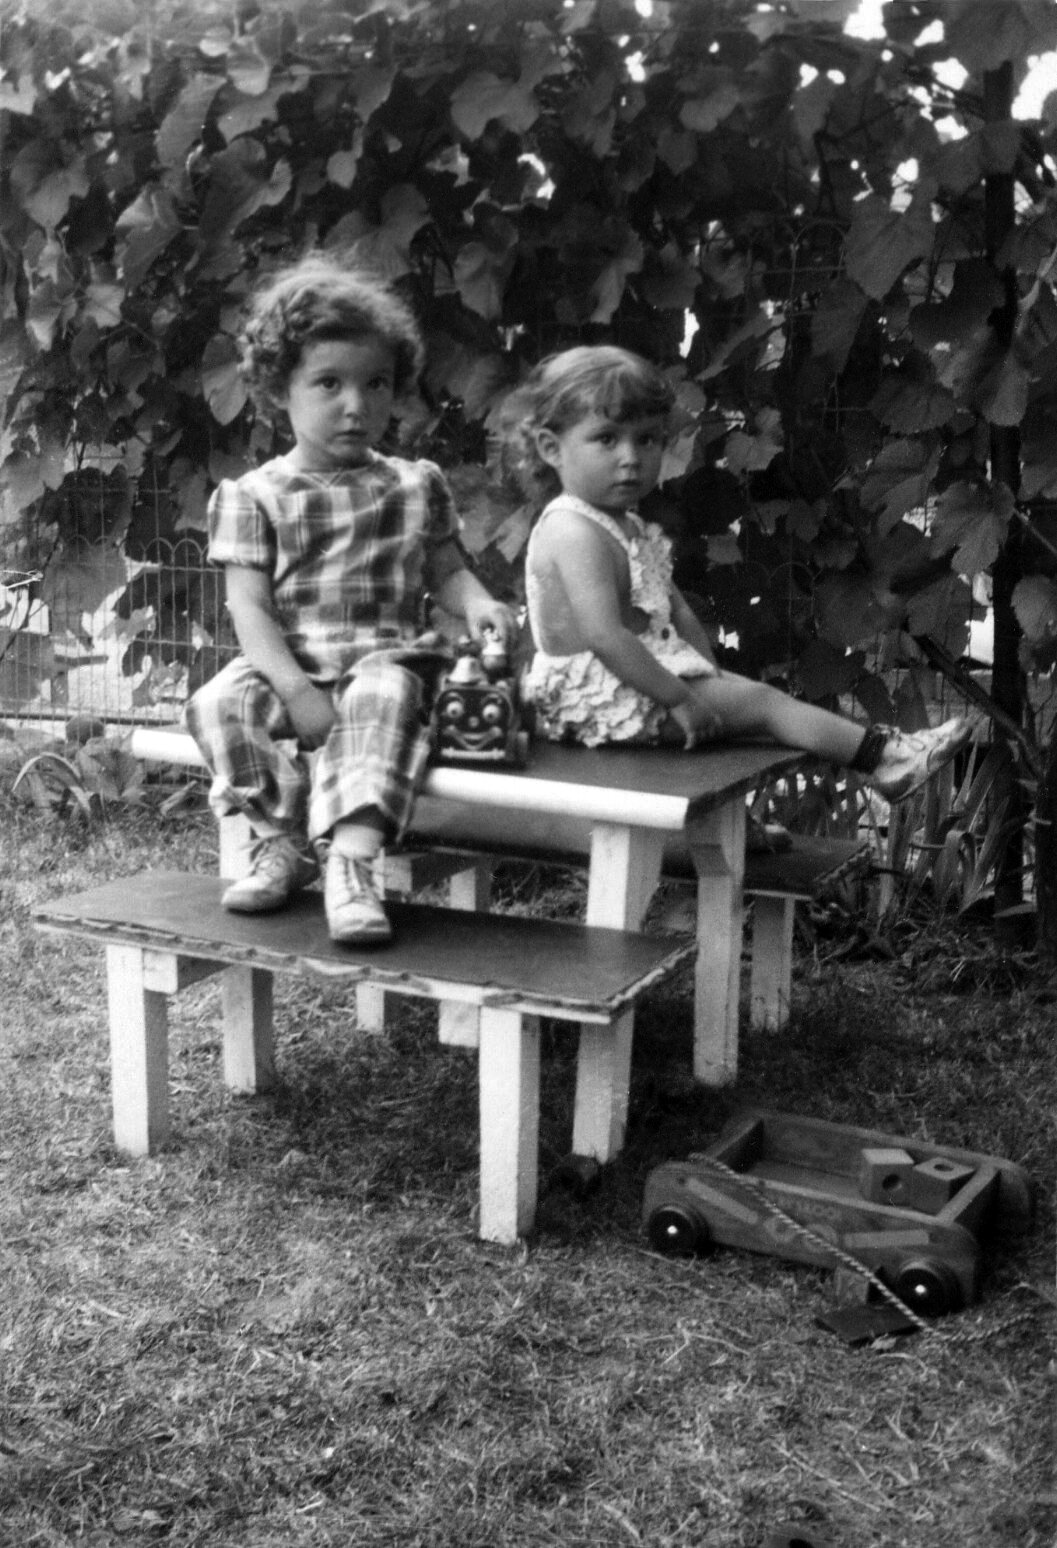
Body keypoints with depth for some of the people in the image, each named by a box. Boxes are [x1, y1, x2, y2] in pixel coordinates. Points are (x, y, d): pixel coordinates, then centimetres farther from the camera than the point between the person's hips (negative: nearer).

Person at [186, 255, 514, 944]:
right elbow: (250, 608, -3)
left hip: (386, 660, 0)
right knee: (219, 703, -28)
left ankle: (352, 860, -42)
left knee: (382, 700, -35)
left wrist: (478, 604, -6)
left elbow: (445, 570, 19)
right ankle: (284, 839, -17)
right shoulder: (254, 497, 3)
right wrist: (296, 691, -17)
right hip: (291, 668, 1)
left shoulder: (417, 485, 11)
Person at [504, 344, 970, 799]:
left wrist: (712, 678, 7)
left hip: (645, 674, 11)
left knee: (748, 693, 12)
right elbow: (604, 637, -31)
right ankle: (882, 755, -1)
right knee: (761, 702, -8)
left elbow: (679, 615, 18)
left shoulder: (630, 528, 14)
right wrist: (679, 698, -27)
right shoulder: (574, 532, -22)